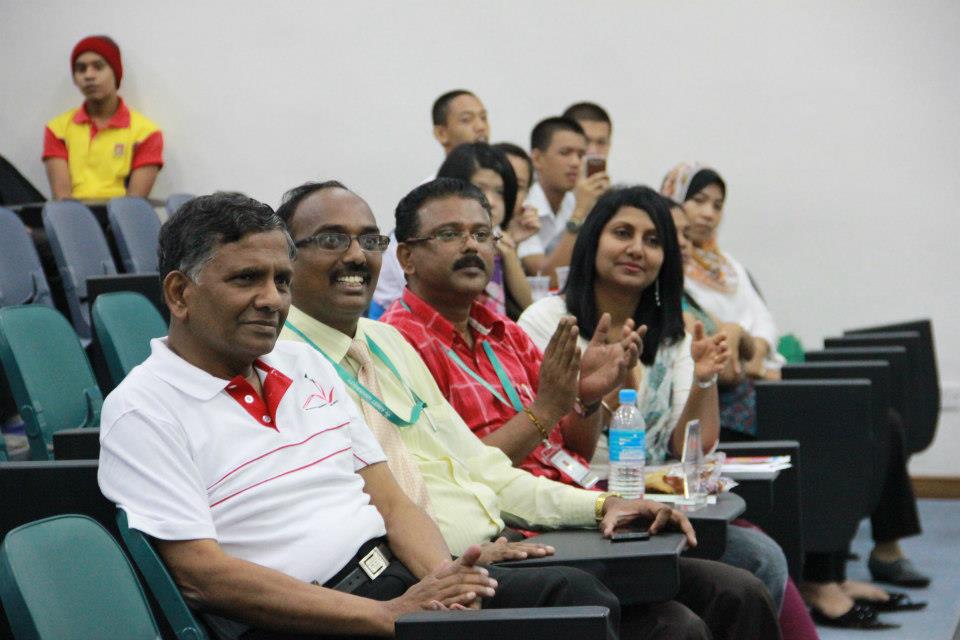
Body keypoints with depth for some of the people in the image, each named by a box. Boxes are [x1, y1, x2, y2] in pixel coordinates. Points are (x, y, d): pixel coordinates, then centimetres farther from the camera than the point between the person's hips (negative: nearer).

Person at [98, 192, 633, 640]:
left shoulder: (307, 365, 19)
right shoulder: (142, 412, -3)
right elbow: (200, 574, -13)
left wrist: (444, 580, -7)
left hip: (399, 577, 8)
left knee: (574, 593, -17)